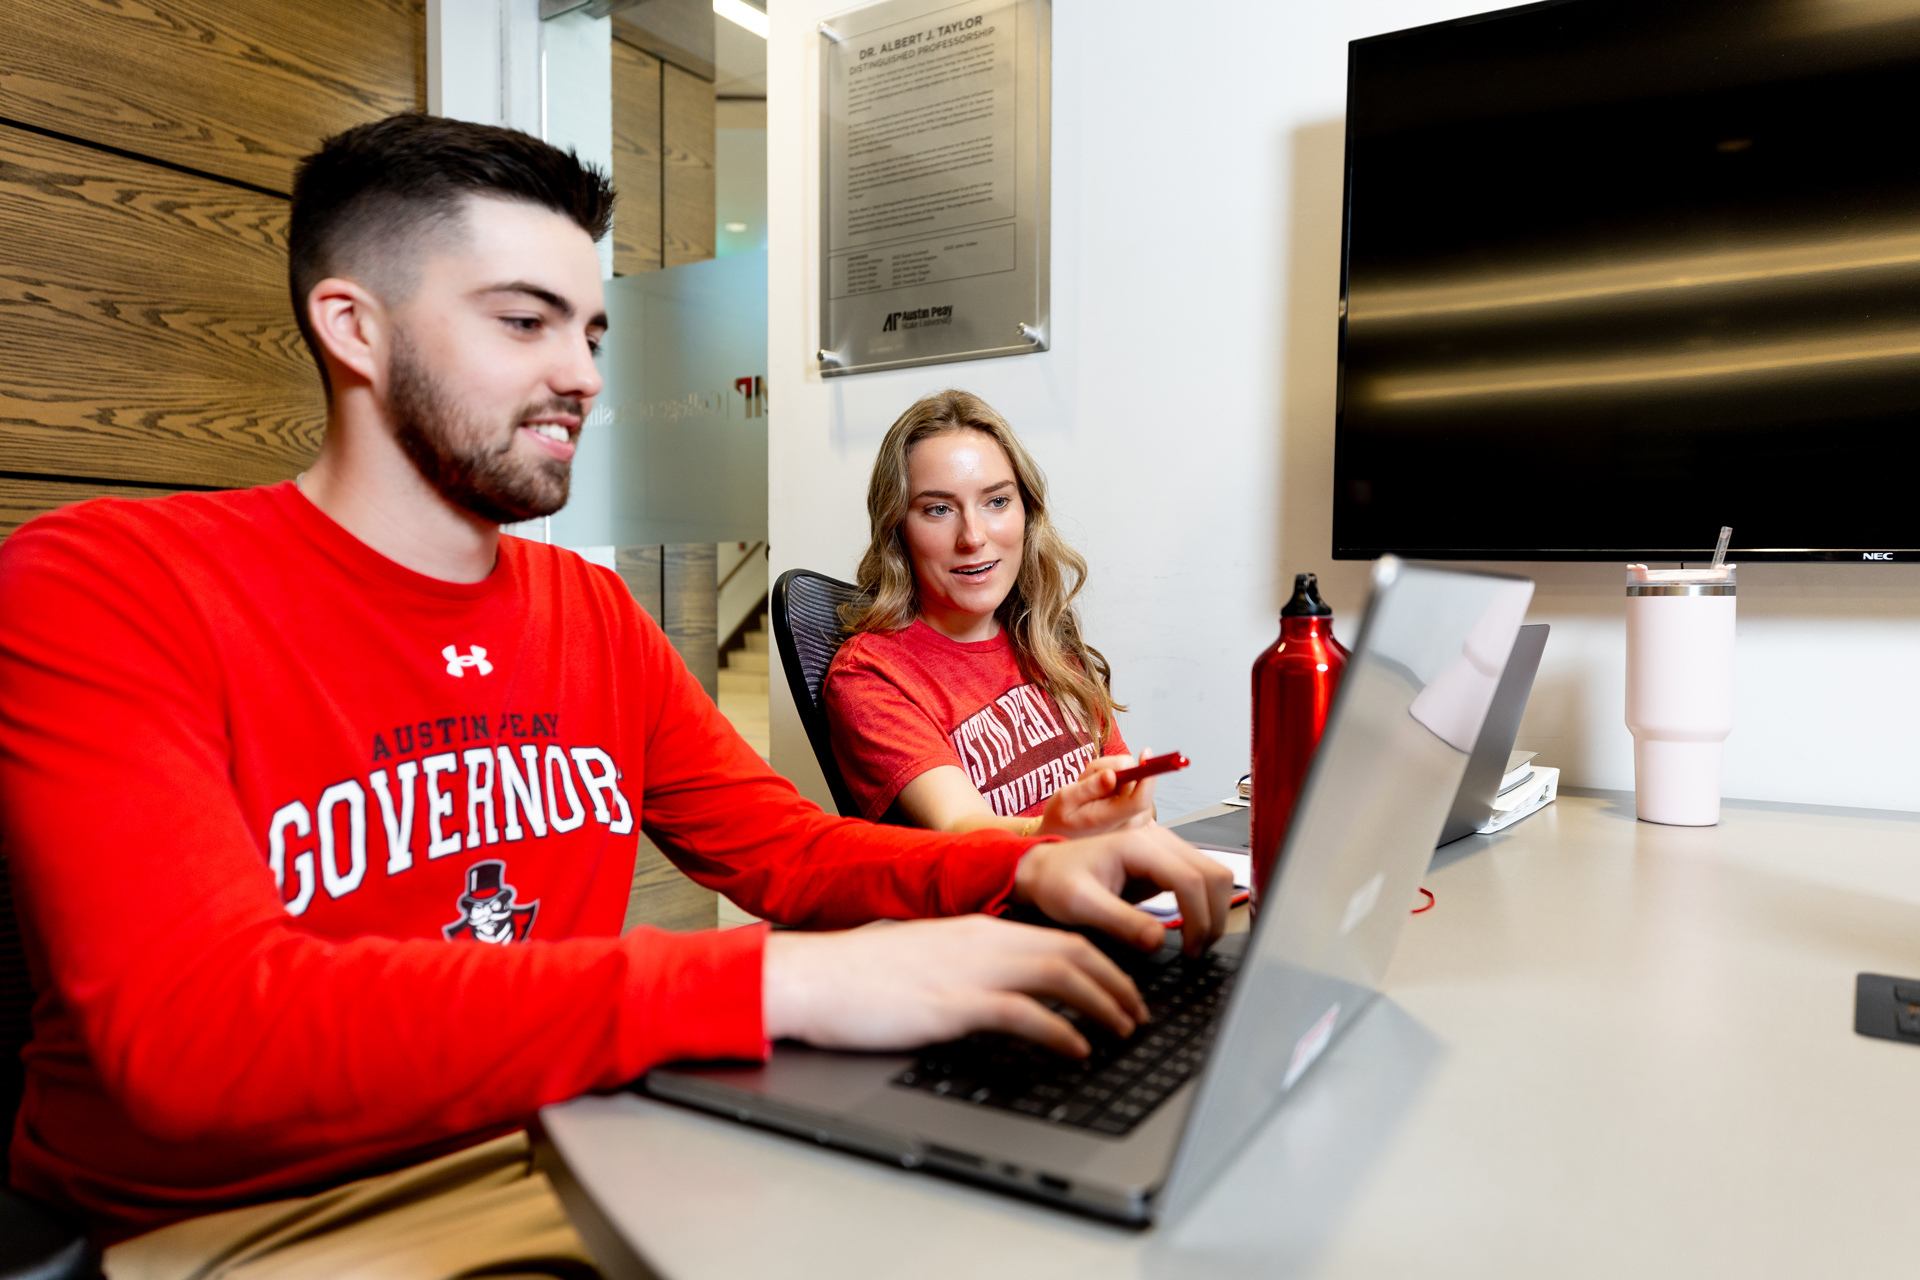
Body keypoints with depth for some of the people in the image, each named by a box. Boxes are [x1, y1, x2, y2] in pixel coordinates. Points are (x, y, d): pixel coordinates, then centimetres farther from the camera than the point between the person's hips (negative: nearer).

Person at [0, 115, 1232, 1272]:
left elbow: (788, 848, 5)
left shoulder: (595, 613, 7)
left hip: (566, 1151, 6)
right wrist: (782, 982, -37)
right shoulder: (104, 586, -14)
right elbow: (204, 1028, -28)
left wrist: (1026, 869, -16)